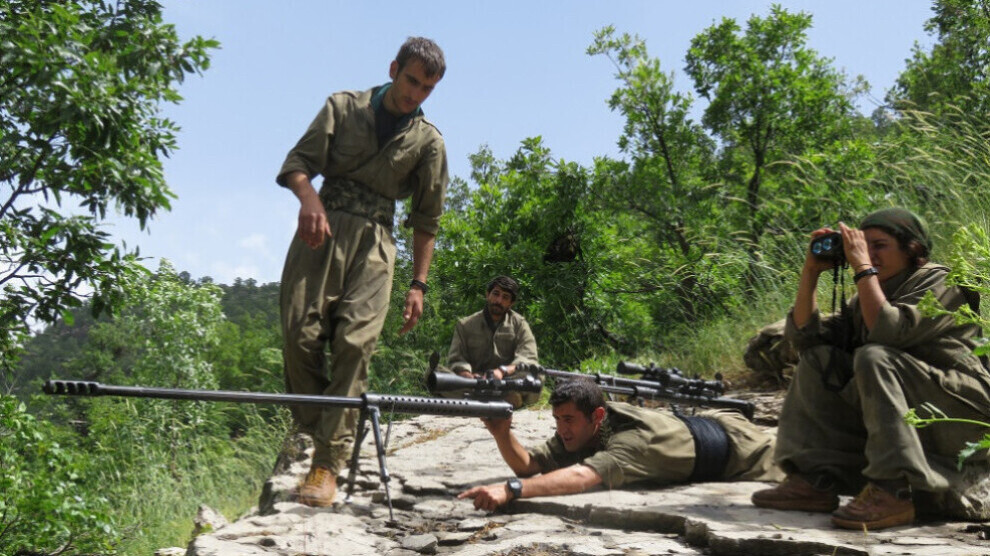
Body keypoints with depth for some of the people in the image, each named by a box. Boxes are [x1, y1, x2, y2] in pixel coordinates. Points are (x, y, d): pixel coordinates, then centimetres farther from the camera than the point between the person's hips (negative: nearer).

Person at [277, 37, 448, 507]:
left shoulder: (428, 142, 13)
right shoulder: (343, 106, 13)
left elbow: (426, 220, 13)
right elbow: (298, 161, 6)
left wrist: (418, 284, 6)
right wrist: (309, 198, -18)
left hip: (374, 242, 0)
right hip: (321, 228, 1)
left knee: (355, 342, -15)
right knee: (301, 334, -11)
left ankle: (328, 463, -14)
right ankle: (315, 432, 7)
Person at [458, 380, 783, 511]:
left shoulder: (632, 439, -47)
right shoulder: (578, 431, -22)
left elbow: (582, 477, -64)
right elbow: (527, 465, -21)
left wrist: (511, 489, -75)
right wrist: (502, 433, -42)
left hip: (736, 444, -7)